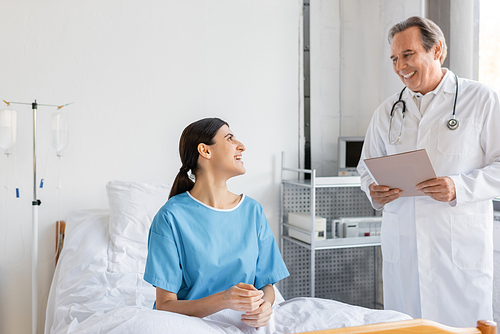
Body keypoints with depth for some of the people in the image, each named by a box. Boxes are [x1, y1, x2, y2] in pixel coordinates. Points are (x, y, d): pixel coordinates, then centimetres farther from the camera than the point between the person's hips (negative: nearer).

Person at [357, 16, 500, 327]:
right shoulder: (387, 111, 12)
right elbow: (367, 167, 17)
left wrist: (460, 187, -19)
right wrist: (374, 192, -5)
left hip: (460, 244, -3)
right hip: (400, 242, 3)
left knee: (463, 324, 0)